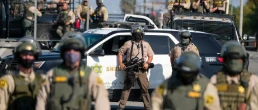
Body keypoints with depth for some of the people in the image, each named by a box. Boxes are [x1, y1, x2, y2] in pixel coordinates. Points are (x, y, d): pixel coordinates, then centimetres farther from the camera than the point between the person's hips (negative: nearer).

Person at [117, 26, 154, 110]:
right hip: (131, 70, -2)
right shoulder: (128, 44, 6)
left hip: (142, 71, 2)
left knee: (145, 89, 2)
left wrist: (147, 63, -1)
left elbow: (151, 55, 18)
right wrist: (120, 63, -1)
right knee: (126, 88, -1)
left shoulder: (146, 44, 14)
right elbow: (120, 52, 12)